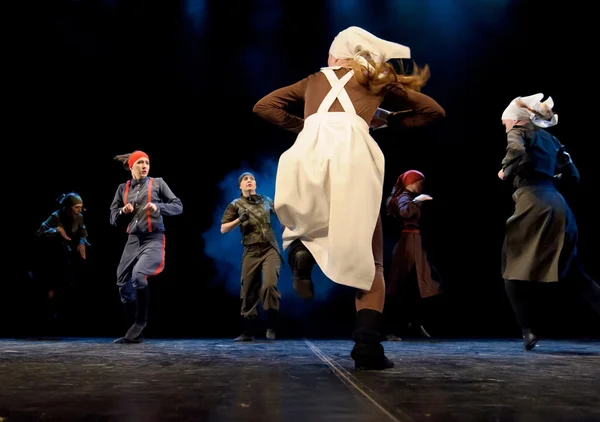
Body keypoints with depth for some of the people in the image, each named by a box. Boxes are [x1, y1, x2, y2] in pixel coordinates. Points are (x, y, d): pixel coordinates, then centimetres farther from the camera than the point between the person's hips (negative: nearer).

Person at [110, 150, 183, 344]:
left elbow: (178, 206, 0)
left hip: (153, 239, -5)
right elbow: (113, 219, 13)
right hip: (133, 240, 5)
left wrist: (158, 207, -16)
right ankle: (136, 332, 18)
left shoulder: (158, 183, 4)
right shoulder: (123, 188, 12)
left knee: (138, 274, -28)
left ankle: (139, 324, -12)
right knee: (123, 283, 3)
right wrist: (123, 211, -8)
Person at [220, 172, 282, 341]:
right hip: (251, 252, 0)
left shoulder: (266, 201, 11)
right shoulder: (236, 205, 5)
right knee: (249, 291, 4)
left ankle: (271, 327, -3)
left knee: (270, 285, -19)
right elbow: (223, 229, 1)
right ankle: (248, 332, 16)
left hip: (270, 249, 0)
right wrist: (239, 220, -12)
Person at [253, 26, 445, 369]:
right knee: (367, 257, 6)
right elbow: (435, 111, 34)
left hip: (309, 150, 1)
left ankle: (302, 246, -4)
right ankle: (367, 345, -10)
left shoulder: (317, 79, 34)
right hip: (353, 151, -1)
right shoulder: (378, 81, 32)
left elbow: (264, 106, 32)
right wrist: (390, 121, 40)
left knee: (305, 218, 31)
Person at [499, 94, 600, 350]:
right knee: (573, 272, 13)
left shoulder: (519, 132, 4)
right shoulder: (550, 138, 23)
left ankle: (527, 331, -1)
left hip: (533, 205, -7)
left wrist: (505, 171, -4)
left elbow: (517, 152, -21)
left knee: (515, 269, 7)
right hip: (558, 205, 7)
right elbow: (573, 175, 22)